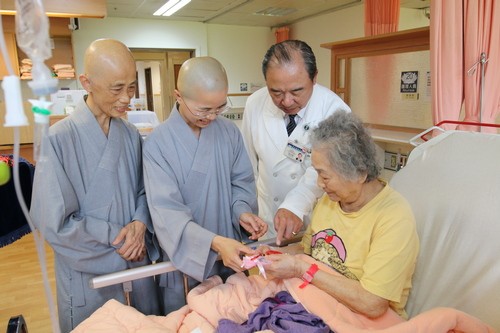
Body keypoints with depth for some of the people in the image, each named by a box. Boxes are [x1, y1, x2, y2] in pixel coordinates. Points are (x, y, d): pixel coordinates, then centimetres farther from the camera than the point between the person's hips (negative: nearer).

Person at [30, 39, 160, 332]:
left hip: (139, 263, 4)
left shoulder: (131, 135, -3)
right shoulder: (59, 139, -17)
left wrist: (140, 224, -13)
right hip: (89, 275, -4)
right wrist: (117, 237, -14)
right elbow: (54, 222, -16)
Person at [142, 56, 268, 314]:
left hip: (230, 254, 4)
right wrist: (214, 242, -34)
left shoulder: (230, 132, -4)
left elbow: (242, 182, 5)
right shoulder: (158, 143, -16)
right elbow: (167, 212, -21)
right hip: (185, 259, -3)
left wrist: (242, 211, -16)